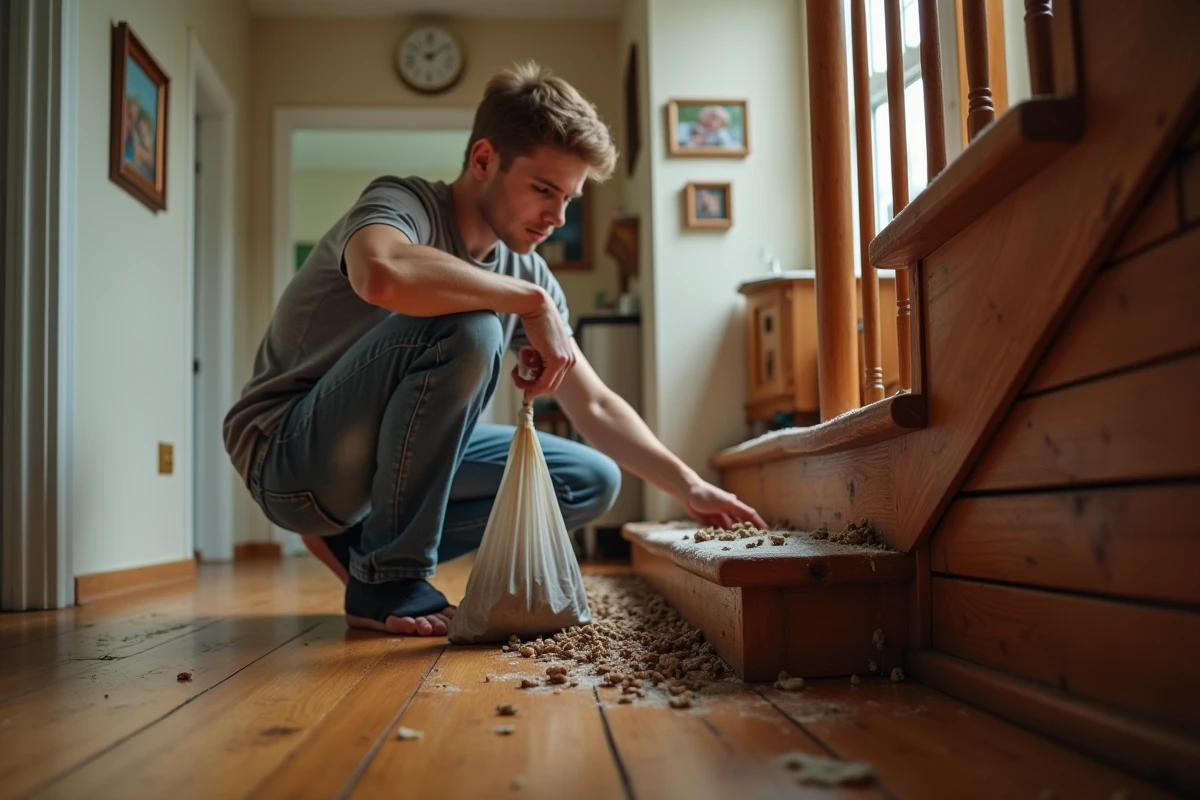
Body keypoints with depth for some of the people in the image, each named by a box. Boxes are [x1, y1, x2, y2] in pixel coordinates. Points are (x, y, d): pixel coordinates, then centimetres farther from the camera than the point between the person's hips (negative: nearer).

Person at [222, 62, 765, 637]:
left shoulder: (527, 274, 3)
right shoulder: (403, 203, -16)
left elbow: (594, 405, 5)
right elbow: (381, 274, -43)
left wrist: (688, 486, -6)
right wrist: (531, 302, -32)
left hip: (385, 463, 7)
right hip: (289, 455, -7)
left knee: (593, 480, 1)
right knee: (466, 330, -31)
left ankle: (364, 545, 1)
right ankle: (386, 577, -17)